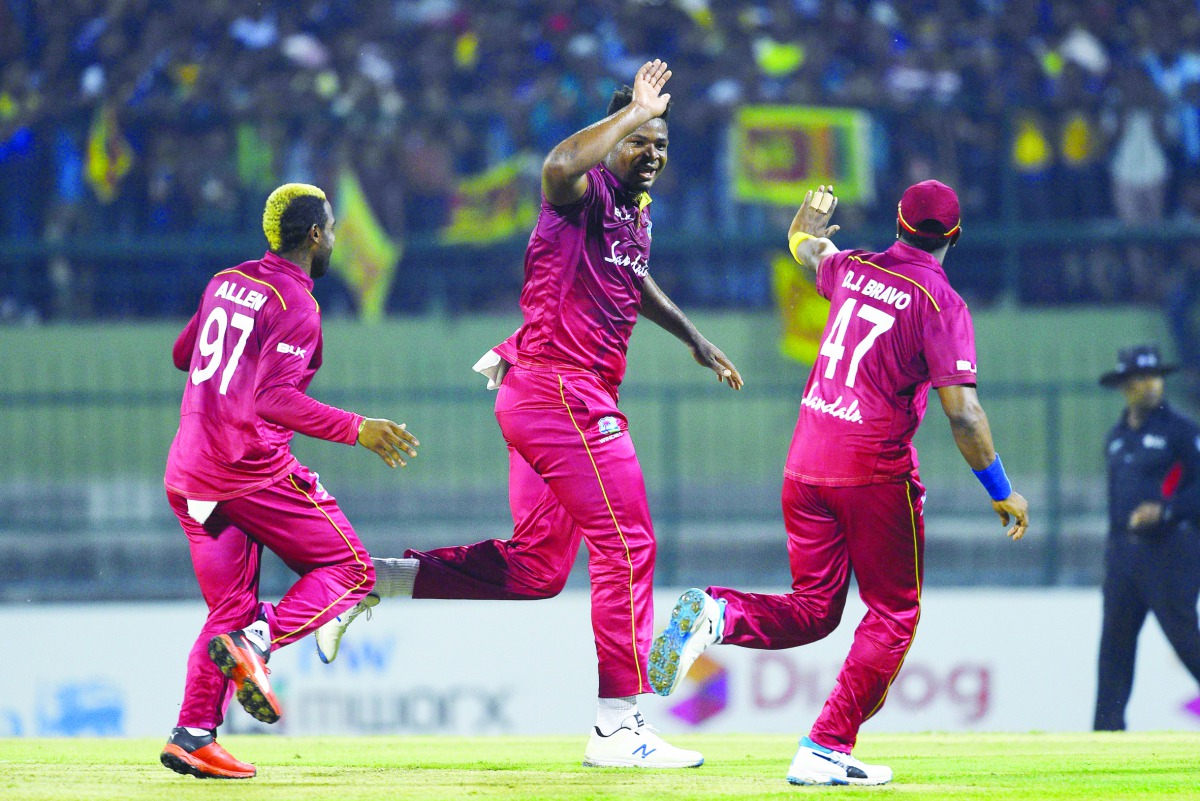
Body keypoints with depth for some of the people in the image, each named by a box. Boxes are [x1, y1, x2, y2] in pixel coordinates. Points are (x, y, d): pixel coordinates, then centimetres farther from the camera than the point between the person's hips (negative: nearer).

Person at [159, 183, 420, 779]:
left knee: (231, 606, 13)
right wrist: (356, 429, -24)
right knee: (349, 570, 3)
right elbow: (274, 401, -23)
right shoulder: (296, 306, -11)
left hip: (186, 475, 8)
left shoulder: (225, 283, 12)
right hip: (252, 471, -8)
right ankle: (254, 642, -20)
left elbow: (182, 354, 26)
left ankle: (192, 735, 0)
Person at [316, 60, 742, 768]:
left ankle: (379, 577, 15)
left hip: (544, 397, 10)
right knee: (627, 544, -10)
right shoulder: (586, 195, -10)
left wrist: (698, 344, 46)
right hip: (562, 390, -10)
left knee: (535, 568, 12)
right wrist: (634, 110, -27)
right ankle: (619, 728, -9)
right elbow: (560, 166, -36)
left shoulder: (638, 212, 18)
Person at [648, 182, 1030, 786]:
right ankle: (825, 751, -3)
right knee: (892, 616, 7)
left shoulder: (850, 270, 9)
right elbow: (962, 410, -16)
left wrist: (808, 231, 59)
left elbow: (807, 251, 35)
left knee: (813, 611, 16)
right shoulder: (941, 303, -8)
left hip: (804, 465, 5)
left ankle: (718, 614, -14)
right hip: (875, 474, -5)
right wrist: (1001, 491, -8)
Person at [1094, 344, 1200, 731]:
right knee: (1115, 641, 2)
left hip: (1168, 550, -6)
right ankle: (1108, 726, 4)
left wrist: (1164, 510, -20)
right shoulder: (1117, 437, 15)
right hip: (1123, 550, 6)